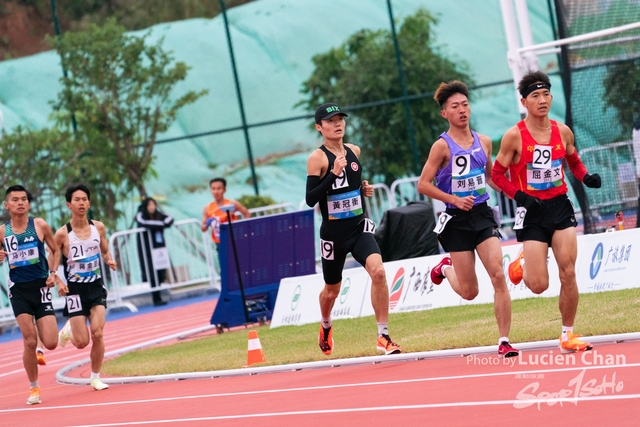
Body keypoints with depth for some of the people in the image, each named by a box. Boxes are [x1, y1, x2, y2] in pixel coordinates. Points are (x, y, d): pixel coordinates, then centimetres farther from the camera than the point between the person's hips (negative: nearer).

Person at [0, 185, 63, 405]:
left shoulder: (40, 225, -2)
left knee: (50, 343, -7)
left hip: (40, 287, 0)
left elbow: (55, 250, 11)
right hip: (18, 290, 0)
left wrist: (53, 273, -1)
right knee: (29, 341, -9)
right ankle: (33, 388, 9)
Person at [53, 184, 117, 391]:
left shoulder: (98, 228, 0)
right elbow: (51, 264, -3)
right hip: (76, 289, -2)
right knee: (81, 342, -4)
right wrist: (56, 280, -22)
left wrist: (109, 260, -6)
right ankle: (68, 330, 33)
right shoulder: (62, 234, -10)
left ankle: (95, 377, 7)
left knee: (97, 334, -11)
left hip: (96, 286, 2)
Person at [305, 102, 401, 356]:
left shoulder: (354, 151, 6)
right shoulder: (317, 158, -11)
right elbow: (310, 199, -21)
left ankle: (383, 337, -18)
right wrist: (334, 173, -29)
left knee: (378, 271, -24)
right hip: (333, 233, -3)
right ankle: (325, 327, 49)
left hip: (360, 228, 3)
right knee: (332, 291, 14)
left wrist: (365, 189, 4)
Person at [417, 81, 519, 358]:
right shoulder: (443, 146, -9)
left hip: (483, 216, 3)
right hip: (457, 221, -3)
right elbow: (423, 185, -10)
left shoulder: (484, 142, 6)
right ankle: (446, 268, 39)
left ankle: (504, 341, -9)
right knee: (469, 292, 3)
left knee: (498, 275, -14)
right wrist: (455, 199, -19)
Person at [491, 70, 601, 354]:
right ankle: (522, 264, 31)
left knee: (568, 275, -6)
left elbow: (574, 161, 19)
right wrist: (519, 196, -17)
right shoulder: (514, 136, -9)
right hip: (532, 212, -3)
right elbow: (497, 174, -2)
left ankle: (568, 336, 7)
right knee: (539, 285, -6)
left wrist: (587, 178, -1)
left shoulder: (562, 131, 2)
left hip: (560, 206, 3)